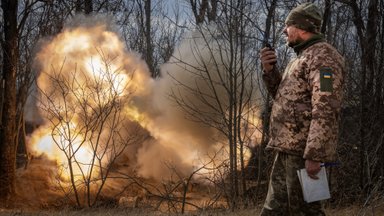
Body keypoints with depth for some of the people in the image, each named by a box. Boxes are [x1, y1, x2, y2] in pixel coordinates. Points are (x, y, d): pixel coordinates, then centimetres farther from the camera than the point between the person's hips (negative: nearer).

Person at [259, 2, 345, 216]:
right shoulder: (301, 58, 20)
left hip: (303, 149, -10)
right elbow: (283, 96, 26)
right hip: (287, 147, 10)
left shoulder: (323, 56, -12)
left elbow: (325, 110, -21)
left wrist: (314, 155, -26)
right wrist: (269, 70, 8)